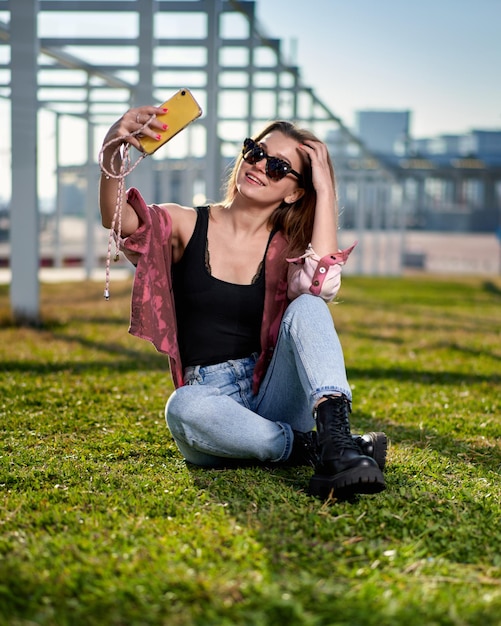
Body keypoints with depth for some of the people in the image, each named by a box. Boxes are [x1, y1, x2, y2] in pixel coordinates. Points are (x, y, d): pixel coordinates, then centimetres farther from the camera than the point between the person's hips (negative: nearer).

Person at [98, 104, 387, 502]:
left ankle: (336, 440, -42)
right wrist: (111, 153, -36)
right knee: (184, 408, -37)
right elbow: (118, 219, -17)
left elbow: (321, 285, -19)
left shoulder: (285, 250, 6)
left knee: (307, 308, -25)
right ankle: (313, 448, -22)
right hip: (211, 406, -1)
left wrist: (325, 189, -12)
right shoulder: (188, 226, 4)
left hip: (273, 399, 1)